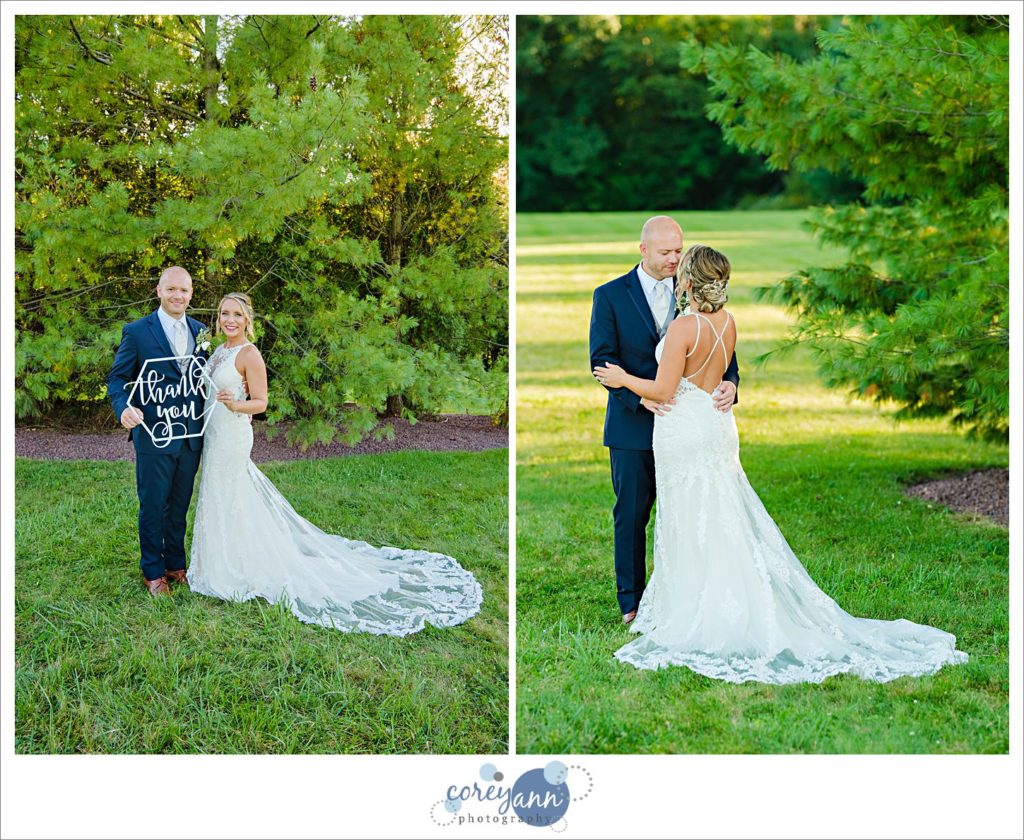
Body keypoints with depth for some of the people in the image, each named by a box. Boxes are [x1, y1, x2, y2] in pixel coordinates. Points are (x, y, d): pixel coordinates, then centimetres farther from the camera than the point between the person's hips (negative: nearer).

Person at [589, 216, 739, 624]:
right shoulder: (610, 296, -3)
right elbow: (602, 360, -9)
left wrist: (730, 382, -19)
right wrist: (641, 396, -24)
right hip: (633, 425, -2)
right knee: (632, 515, 6)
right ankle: (632, 601, 17)